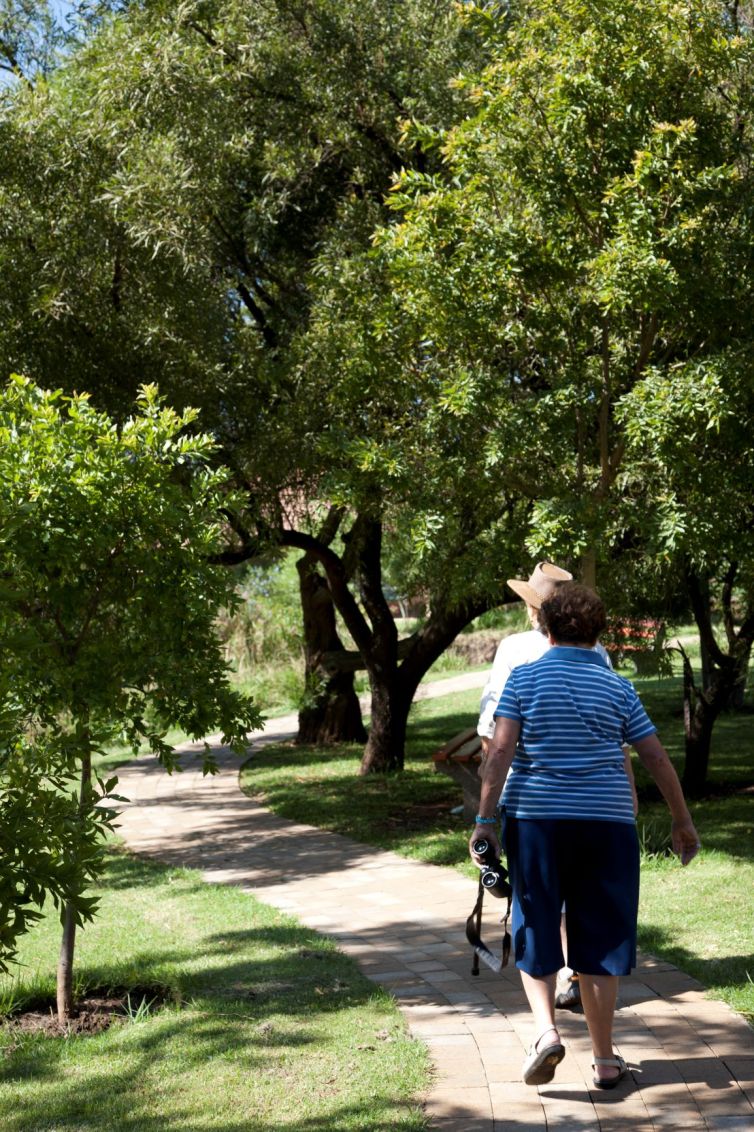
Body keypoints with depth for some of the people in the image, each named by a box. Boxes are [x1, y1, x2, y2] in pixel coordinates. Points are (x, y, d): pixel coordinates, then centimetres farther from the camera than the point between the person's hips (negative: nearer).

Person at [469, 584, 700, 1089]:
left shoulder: (524, 679, 0)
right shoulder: (618, 688, 5)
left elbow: (501, 751, -9)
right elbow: (656, 757, 5)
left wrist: (486, 819, -8)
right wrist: (682, 821, 14)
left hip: (535, 819, -1)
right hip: (607, 821, 1)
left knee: (535, 932, 12)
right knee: (600, 938, 8)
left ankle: (546, 1028, -8)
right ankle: (605, 1059, 12)